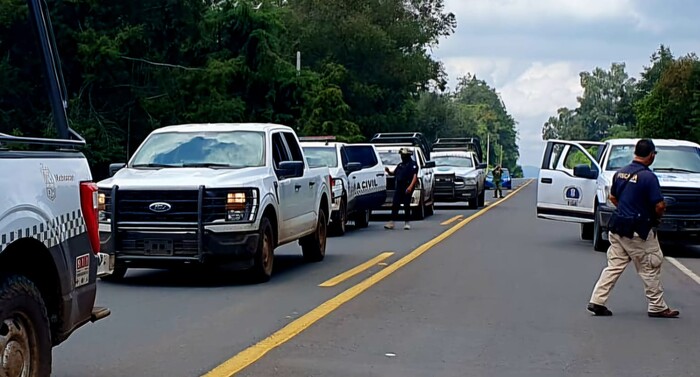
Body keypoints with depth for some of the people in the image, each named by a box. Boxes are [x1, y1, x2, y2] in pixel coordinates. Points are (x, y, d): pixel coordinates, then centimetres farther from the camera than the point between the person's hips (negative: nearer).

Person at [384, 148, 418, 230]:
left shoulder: (413, 164, -2)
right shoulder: (400, 165, 21)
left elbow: (415, 176, -13)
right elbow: (394, 173, 27)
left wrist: (410, 186, -25)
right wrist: (388, 171, 4)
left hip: (407, 188, -6)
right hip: (399, 187, 6)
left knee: (406, 205, -2)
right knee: (395, 205, -1)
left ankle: (407, 223, 6)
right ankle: (391, 222, -2)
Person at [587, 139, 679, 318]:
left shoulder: (620, 173, 6)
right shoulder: (648, 177, -17)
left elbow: (613, 198, 17)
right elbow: (659, 206, -17)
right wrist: (657, 216, 3)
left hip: (617, 228, 7)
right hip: (638, 231, -7)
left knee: (614, 266, 11)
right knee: (650, 269, 6)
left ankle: (597, 301, 7)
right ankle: (657, 307, 16)